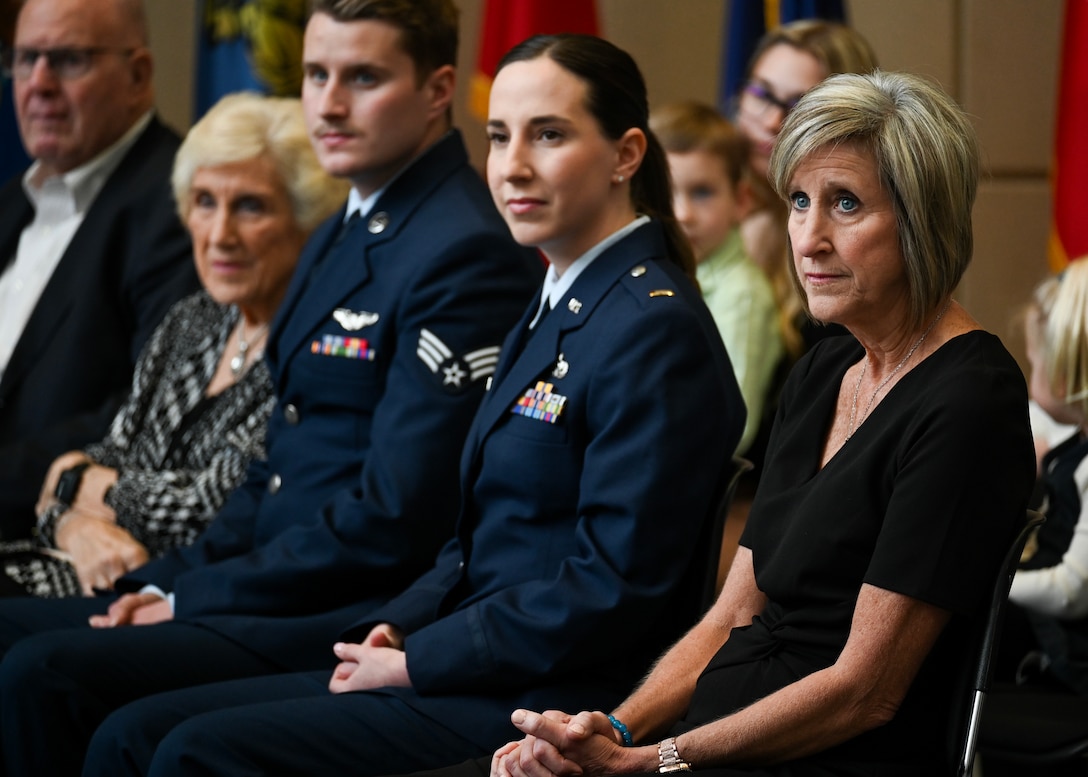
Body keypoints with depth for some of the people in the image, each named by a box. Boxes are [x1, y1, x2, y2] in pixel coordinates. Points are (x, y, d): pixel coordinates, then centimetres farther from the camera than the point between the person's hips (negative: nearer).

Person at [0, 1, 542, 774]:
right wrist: (166, 582, 6)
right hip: (284, 591, 10)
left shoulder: (466, 256, -15)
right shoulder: (341, 237, 18)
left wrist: (191, 598, -13)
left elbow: (392, 520, -19)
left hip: (363, 619, -10)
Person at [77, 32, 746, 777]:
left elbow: (611, 590, -19)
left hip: (549, 705, -9)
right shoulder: (554, 310, 18)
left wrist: (413, 661, -14)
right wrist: (395, 630, 3)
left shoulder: (655, 329, -13)